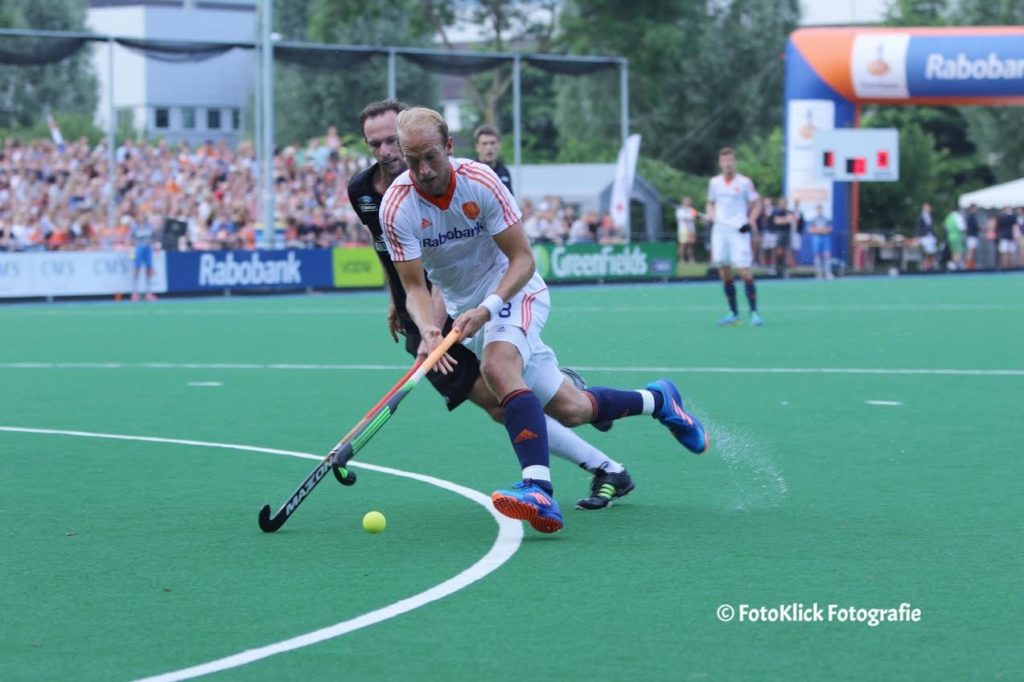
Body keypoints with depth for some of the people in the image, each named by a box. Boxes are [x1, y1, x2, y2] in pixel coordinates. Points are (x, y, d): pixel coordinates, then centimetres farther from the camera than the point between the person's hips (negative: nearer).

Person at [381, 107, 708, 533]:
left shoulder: (480, 181, -20)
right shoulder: (397, 206, -16)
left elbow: (523, 260, -16)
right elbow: (414, 286, -15)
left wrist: (487, 307, -33)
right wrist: (427, 329, -37)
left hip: (514, 291, -3)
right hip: (464, 307, 3)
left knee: (497, 365, -37)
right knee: (571, 410, 1)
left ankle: (539, 490, -46)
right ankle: (657, 400, 30)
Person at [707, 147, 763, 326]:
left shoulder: (744, 182, 0)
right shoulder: (714, 182, 11)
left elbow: (757, 204, 5)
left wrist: (751, 221, -11)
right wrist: (710, 214, 1)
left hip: (739, 231, -4)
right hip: (719, 230, 4)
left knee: (744, 271, -13)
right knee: (725, 274, 3)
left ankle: (754, 313, -9)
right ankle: (733, 314, 11)